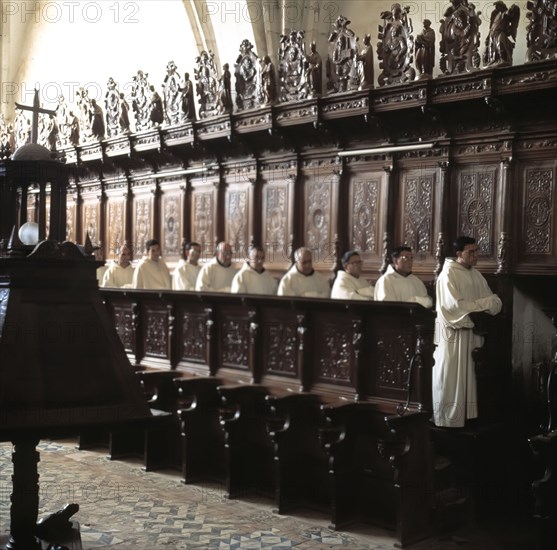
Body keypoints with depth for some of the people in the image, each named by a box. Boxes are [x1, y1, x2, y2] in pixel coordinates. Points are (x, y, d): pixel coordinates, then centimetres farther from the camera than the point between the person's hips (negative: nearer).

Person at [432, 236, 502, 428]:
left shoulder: (476, 275, 12)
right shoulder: (448, 274, -11)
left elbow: (494, 302, 9)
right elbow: (455, 305, -20)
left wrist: (493, 303, -14)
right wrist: (482, 304, -12)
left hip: (472, 332, 7)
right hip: (453, 333, -7)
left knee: (467, 376, 10)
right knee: (450, 377, -1)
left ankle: (465, 416, 16)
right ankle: (447, 419, 6)